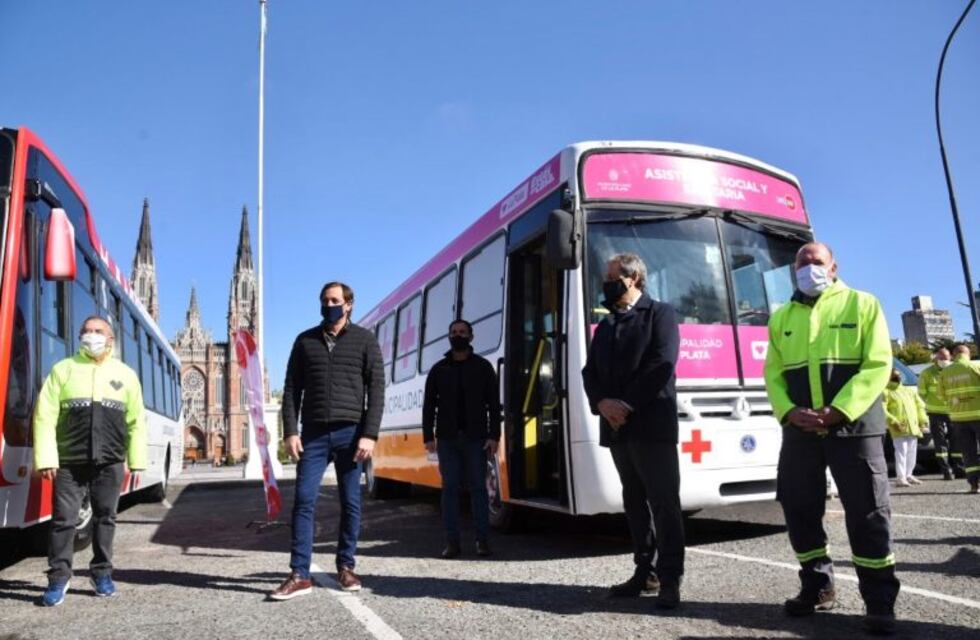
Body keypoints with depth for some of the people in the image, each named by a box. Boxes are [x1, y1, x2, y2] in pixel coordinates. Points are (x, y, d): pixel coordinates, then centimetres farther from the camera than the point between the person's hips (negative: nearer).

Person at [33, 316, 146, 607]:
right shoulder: (63, 369, 4)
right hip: (70, 461, -1)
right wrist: (46, 459, -9)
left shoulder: (126, 374, 8)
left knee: (105, 518, 10)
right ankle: (58, 577, 13)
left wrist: (136, 460, 3)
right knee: (63, 519, 1)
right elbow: (45, 416, -1)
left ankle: (101, 572, 22)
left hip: (110, 462, 1)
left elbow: (136, 421, 8)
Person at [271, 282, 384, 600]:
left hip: (350, 432, -1)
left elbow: (376, 390, -1)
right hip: (313, 433, 1)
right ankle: (299, 575, 1)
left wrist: (369, 434, -10)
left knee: (350, 503, 5)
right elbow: (291, 390, 9)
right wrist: (290, 432, -2)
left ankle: (346, 567, 18)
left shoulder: (365, 340, 5)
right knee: (304, 500, -4)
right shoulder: (305, 341, 11)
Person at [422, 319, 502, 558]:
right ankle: (452, 541, 9)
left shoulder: (483, 367, 5)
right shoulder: (439, 369, 11)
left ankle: (483, 540, 9)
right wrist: (428, 437, 1)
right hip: (447, 439, 2)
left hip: (476, 438, -2)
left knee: (478, 487, 2)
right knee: (450, 488, 3)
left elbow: (494, 404, 2)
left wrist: (494, 436, -7)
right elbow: (429, 405, 10)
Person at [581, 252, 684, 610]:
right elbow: (590, 372, 11)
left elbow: (662, 364, -12)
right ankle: (645, 572, 21)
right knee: (634, 503, 12)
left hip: (652, 425, -6)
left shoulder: (660, 313, 1)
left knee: (664, 502, -4)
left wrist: (627, 405, -15)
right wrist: (602, 403, -9)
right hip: (616, 428, 7)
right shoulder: (605, 326, 19)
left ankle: (670, 580, 4)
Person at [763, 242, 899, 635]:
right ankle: (817, 586, 24)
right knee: (799, 510, 8)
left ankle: (880, 601, 11)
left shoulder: (863, 304, 4)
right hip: (800, 431, 4)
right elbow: (773, 373, 9)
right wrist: (789, 411, -10)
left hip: (854, 427, -4)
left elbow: (877, 365, -6)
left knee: (867, 513, 0)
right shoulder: (782, 317, 14)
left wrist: (839, 411, -16)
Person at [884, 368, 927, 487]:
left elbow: (920, 405, 23)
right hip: (899, 429, -7)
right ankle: (900, 477, -13)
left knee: (912, 452, 12)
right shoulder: (886, 392, -2)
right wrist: (893, 421, -20)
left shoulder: (910, 390, 21)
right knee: (901, 451, -13)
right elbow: (882, 410, -11)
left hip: (913, 427, 7)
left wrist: (922, 419, 10)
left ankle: (908, 475, 24)